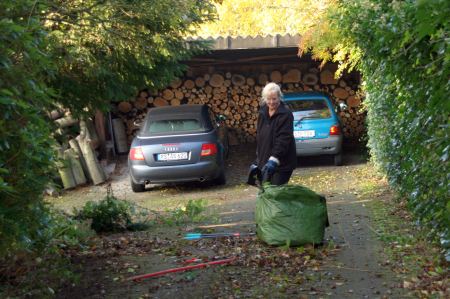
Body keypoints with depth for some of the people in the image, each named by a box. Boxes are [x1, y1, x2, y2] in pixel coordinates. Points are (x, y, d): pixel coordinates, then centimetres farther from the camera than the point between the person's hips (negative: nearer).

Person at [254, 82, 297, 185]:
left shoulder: (285, 114, -14)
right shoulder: (263, 112, 9)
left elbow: (284, 138, -23)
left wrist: (274, 159, -32)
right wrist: (258, 156, 17)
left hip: (282, 162, -7)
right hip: (265, 160, 7)